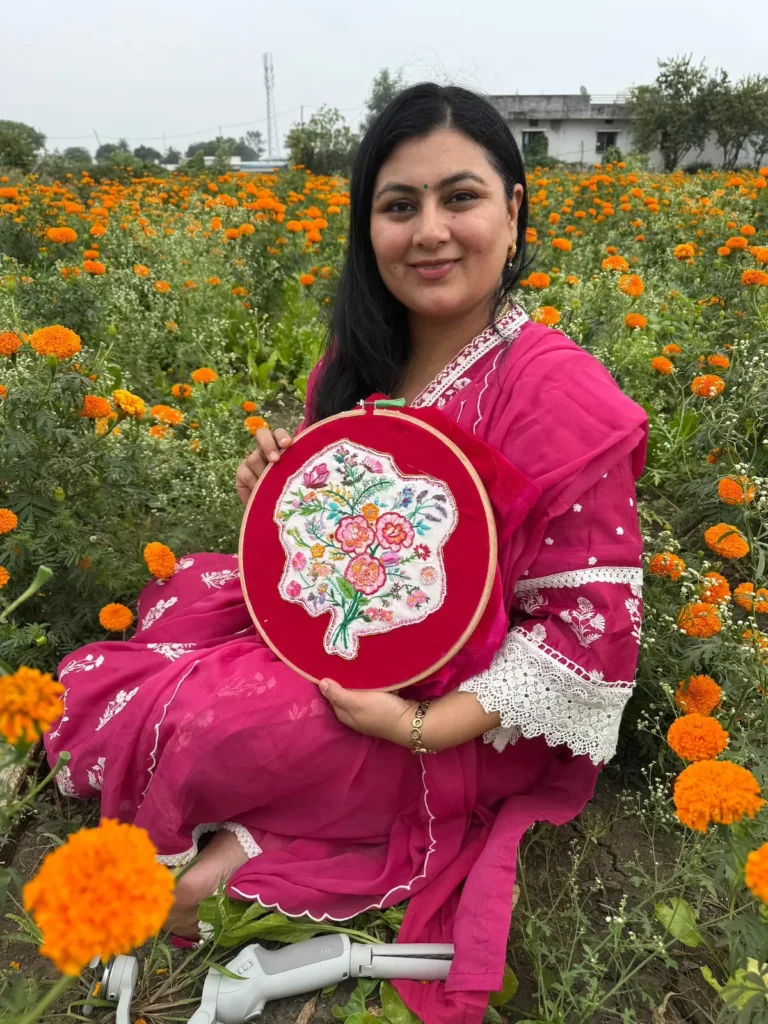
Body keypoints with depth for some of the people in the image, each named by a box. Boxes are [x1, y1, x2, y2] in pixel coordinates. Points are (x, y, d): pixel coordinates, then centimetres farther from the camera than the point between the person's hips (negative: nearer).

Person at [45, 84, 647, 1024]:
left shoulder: (560, 395, -22)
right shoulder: (355, 367, 0)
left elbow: (594, 625, -20)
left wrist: (423, 727, -24)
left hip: (466, 713, -7)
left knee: (182, 721, -18)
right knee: (174, 605, -7)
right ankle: (266, 831, -1)